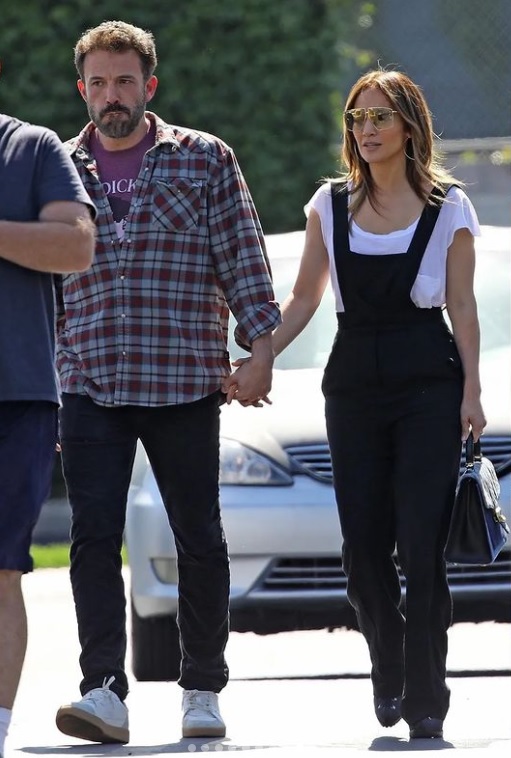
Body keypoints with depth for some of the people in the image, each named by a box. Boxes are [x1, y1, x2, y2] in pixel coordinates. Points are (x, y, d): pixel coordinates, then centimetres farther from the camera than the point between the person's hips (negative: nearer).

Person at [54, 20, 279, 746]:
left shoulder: (204, 159, 5)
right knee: (94, 536, -11)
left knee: (199, 540, 4)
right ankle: (105, 692, -16)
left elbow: (243, 257, 2)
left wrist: (260, 344, -8)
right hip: (88, 383, 1)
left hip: (185, 383, -1)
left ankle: (203, 691, 16)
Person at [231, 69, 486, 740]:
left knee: (421, 545, -10)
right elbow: (303, 299, 13)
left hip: (429, 384, -3)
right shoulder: (331, 205, 10)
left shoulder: (448, 208, 3)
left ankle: (425, 698, -6)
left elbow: (462, 307, 3)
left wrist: (471, 391, -4)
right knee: (363, 545, -1)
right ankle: (389, 671, 21)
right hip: (354, 381, 3)